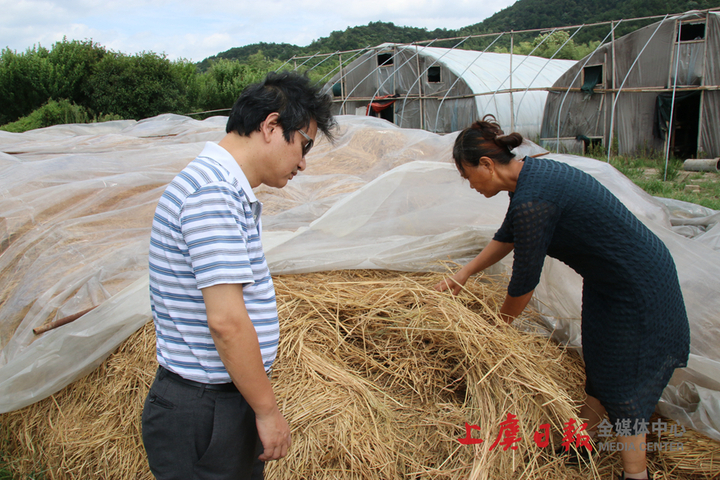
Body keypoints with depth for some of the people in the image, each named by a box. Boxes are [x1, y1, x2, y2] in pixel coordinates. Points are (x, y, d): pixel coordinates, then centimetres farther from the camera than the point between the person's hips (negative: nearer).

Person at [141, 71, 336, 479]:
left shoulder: (228, 189, 11)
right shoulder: (212, 191, -21)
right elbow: (225, 319, -25)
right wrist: (268, 409, -15)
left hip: (228, 402, 9)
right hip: (204, 415, -9)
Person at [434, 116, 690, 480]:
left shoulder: (532, 201, -29)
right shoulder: (529, 173, 1)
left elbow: (524, 282, -19)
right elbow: (506, 237, 16)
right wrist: (462, 276, 20)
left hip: (639, 289, -9)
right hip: (609, 282, 9)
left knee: (623, 386, 5)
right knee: (599, 369, 22)